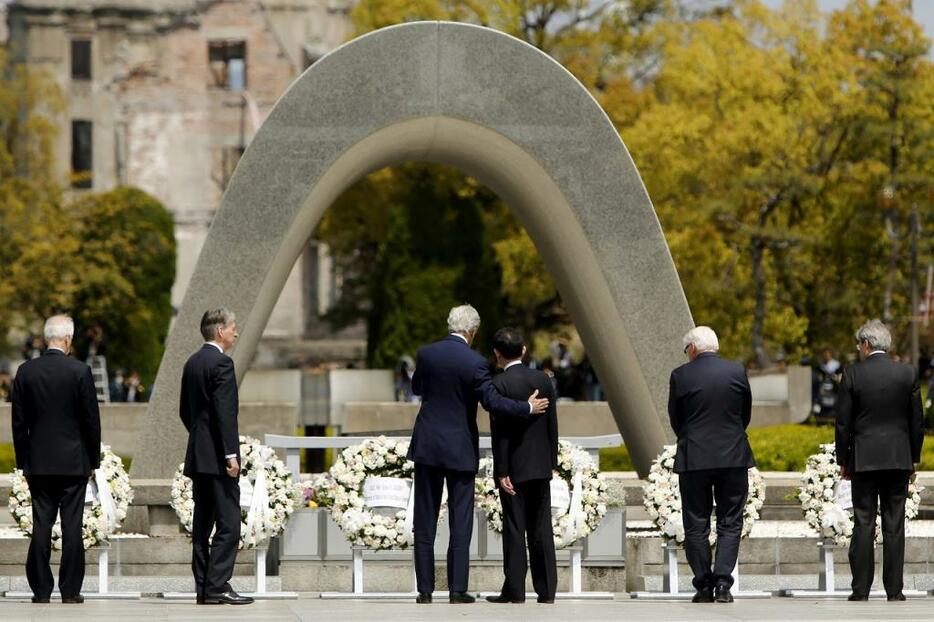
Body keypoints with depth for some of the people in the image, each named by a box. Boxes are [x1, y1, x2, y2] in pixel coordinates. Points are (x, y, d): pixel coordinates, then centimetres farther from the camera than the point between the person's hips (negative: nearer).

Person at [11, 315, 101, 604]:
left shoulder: (26, 371, 0)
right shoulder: (79, 371, -8)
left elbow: (18, 421, 4)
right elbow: (92, 420, -5)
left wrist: (23, 461, 12)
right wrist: (93, 460, 6)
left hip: (38, 461, 2)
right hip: (73, 461, -2)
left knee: (41, 526, 4)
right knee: (72, 526, 1)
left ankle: (41, 590, 4)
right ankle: (70, 591, 2)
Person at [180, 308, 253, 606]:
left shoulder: (192, 363, 14)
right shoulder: (221, 363, -13)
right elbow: (225, 412, -19)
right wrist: (231, 454, -20)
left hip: (197, 457, 9)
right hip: (217, 457, -9)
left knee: (202, 524, 9)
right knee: (228, 524, -8)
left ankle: (204, 587, 10)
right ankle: (217, 586, -13)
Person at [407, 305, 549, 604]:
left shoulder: (426, 354, -1)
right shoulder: (474, 363, -12)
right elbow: (493, 402, -16)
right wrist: (528, 408, -3)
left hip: (427, 445, 3)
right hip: (460, 450, -3)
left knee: (425, 522, 7)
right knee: (460, 522, 3)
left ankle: (425, 588, 5)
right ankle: (457, 588, -1)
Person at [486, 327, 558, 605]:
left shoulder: (499, 384, -12)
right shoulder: (543, 380, 4)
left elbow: (500, 432, -13)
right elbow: (552, 425, 7)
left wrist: (502, 472, -12)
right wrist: (552, 462, 15)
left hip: (514, 467, -5)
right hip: (541, 466, 5)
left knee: (514, 529, -1)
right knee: (541, 528, 7)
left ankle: (514, 590, 0)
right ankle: (546, 589, 6)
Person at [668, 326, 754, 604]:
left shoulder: (681, 375, -5)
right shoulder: (737, 372, -1)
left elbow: (675, 419, 4)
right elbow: (746, 413, 9)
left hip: (694, 459, -1)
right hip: (733, 457, 1)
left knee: (696, 526, 7)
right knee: (730, 524, 5)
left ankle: (704, 587, 6)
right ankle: (723, 584, -5)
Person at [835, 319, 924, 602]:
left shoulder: (853, 374, -6)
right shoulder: (908, 373, 0)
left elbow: (843, 422, -3)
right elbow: (917, 420, 5)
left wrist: (843, 461, 6)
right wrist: (914, 457, 15)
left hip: (864, 459, -2)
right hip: (898, 458, 2)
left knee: (863, 525, 1)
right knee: (894, 526, 4)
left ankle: (861, 590, -1)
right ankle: (894, 590, 3)